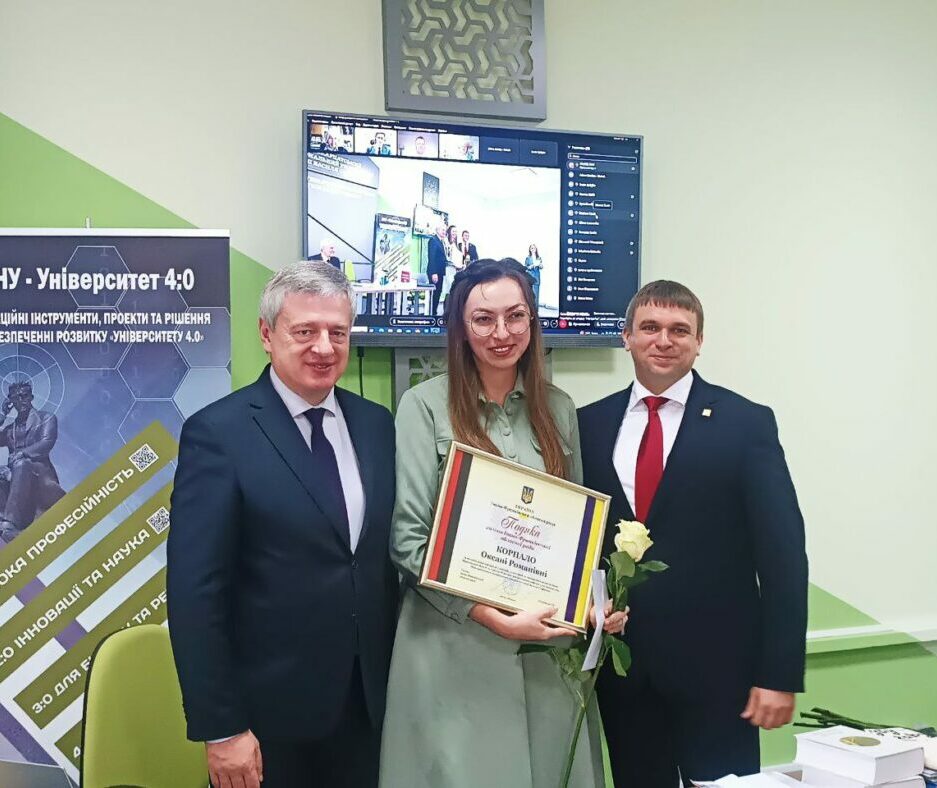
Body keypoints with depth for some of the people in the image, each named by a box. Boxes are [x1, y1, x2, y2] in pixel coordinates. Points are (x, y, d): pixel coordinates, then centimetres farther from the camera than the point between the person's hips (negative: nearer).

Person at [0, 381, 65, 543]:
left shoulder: (46, 418, 15)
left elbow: (47, 443, -3)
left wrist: (21, 453, -18)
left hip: (39, 470, -4)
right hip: (16, 472, 4)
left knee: (21, 465, -39)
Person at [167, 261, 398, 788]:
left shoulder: (377, 425, 6)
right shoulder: (218, 433, -11)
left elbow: (391, 553, 11)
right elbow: (195, 593, -12)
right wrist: (220, 729, -14)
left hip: (370, 704, 5)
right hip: (270, 715, -4)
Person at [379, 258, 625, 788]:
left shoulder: (559, 409, 9)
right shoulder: (425, 406, -5)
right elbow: (408, 539, -8)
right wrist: (496, 618, -16)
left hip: (548, 646, 4)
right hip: (455, 647, -4)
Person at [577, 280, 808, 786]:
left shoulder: (747, 424, -4)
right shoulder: (590, 424, 5)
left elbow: (783, 553, -7)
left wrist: (780, 674, -11)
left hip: (715, 667, -3)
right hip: (619, 663, 3)